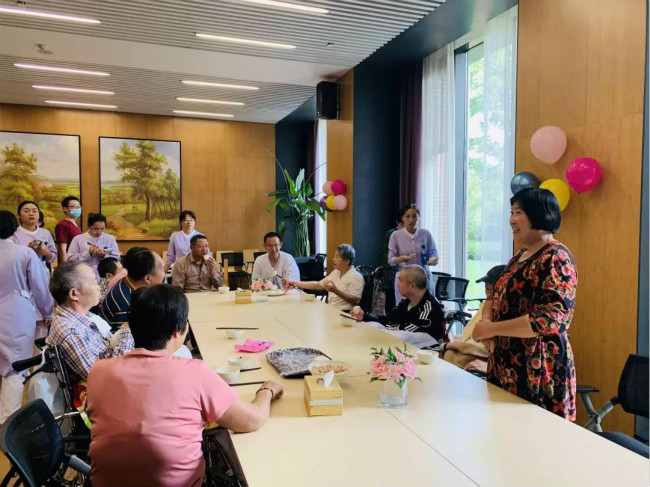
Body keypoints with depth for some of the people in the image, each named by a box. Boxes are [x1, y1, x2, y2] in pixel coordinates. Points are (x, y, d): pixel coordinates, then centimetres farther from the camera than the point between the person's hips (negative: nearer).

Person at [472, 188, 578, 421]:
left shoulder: (556, 258, -14)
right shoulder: (520, 256, 12)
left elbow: (548, 319, -24)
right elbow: (497, 297, 18)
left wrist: (492, 329, -18)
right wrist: (486, 319, -4)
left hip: (538, 373, -8)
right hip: (507, 368, 8)